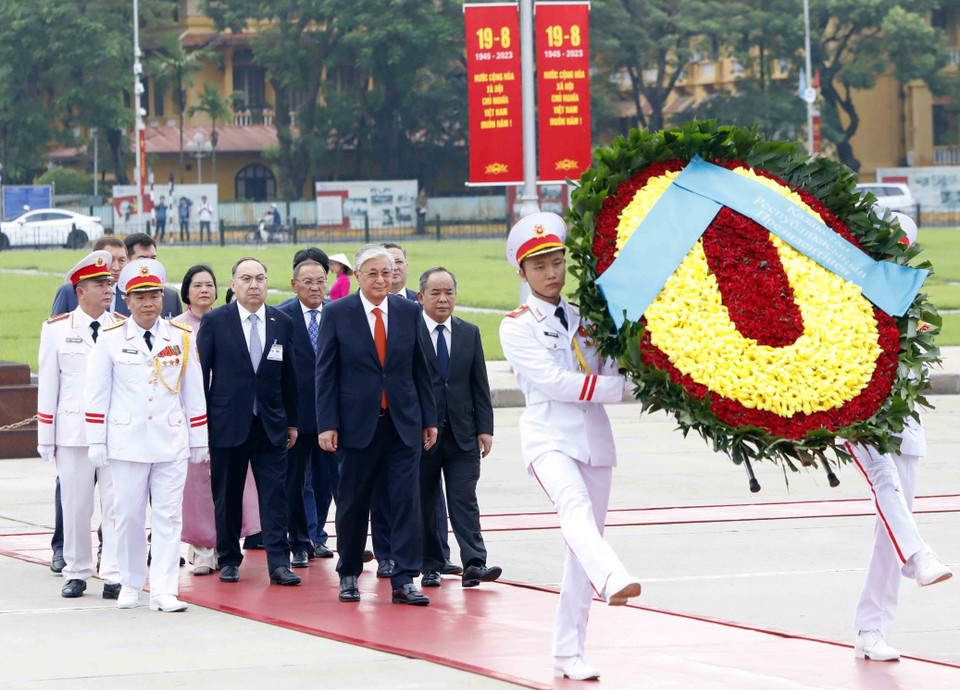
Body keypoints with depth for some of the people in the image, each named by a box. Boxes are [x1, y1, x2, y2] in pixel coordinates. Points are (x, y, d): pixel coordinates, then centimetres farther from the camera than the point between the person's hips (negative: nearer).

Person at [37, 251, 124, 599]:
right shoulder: (56, 329, 5)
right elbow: (47, 385, 6)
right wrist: (46, 439, 4)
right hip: (73, 432, 0)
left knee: (117, 505, -4)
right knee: (75, 506, 4)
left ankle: (114, 576, -2)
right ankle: (76, 573, 15)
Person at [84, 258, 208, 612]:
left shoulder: (182, 338, 6)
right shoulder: (110, 340, 1)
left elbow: (194, 393, 11)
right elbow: (97, 395, 4)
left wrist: (199, 441, 10)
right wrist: (96, 443, 0)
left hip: (171, 443, 1)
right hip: (127, 442, -1)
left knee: (168, 516, -3)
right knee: (129, 515, 4)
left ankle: (164, 591, -4)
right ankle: (130, 584, 18)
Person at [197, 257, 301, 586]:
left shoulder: (282, 323, 7)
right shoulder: (215, 321, -1)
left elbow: (289, 377, 12)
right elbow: (200, 372, 1)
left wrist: (292, 422, 11)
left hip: (271, 424, 2)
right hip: (227, 422, -2)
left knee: (275, 495, -4)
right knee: (227, 497, 5)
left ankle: (279, 563, -6)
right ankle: (228, 560, 16)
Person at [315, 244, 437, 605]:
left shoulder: (409, 312, 6)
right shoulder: (337, 314, -1)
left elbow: (420, 369, 10)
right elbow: (325, 373, -1)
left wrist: (429, 419, 7)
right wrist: (327, 424, -8)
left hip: (403, 423, 2)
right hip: (357, 423, -2)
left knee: (406, 500, -5)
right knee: (352, 503, 6)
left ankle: (404, 581, -4)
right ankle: (349, 575, 21)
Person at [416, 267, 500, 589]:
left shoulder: (469, 333, 10)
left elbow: (480, 385, 10)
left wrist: (485, 428, 3)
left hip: (462, 436, 2)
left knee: (465, 501, -6)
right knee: (424, 504, 5)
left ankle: (474, 564, -13)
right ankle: (431, 566, 14)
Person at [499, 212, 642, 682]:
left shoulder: (584, 318, 16)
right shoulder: (517, 327, 0)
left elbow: (610, 375, 9)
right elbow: (554, 382, -12)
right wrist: (622, 385, -14)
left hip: (594, 436, 6)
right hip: (549, 436, -6)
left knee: (581, 546, 5)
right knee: (576, 508, -33)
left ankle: (568, 653, 11)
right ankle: (613, 581, -62)